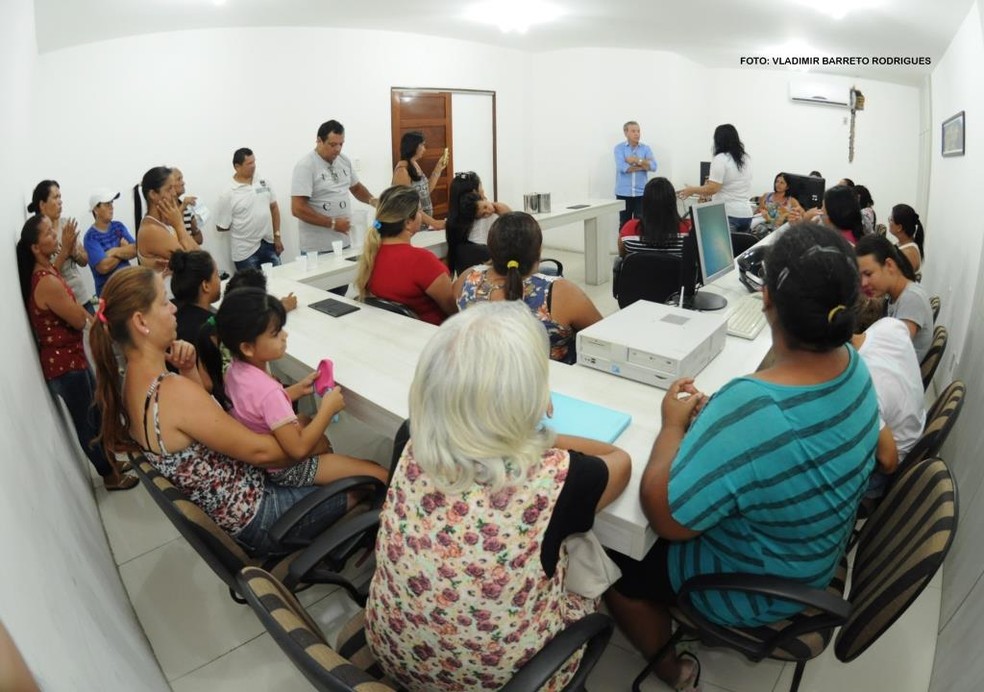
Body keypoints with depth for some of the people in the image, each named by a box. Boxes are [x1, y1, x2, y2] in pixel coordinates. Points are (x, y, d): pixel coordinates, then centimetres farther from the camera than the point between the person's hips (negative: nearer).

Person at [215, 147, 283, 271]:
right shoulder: (228, 194, -10)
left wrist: (277, 236, 6)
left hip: (269, 245, 4)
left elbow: (274, 209, 10)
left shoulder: (263, 183, 4)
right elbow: (221, 227, -5)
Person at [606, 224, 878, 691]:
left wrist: (674, 423, -18)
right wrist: (713, 416, -9)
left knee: (614, 557, 11)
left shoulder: (751, 409, -42)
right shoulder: (853, 364, -15)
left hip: (753, 588, -7)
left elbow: (665, 517, -30)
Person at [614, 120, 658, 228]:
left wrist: (637, 160, -12)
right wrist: (644, 165, -7)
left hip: (641, 193, 2)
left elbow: (653, 166, -6)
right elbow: (622, 167, -15)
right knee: (624, 224, 3)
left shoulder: (646, 148, 8)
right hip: (623, 193, -2)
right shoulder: (619, 148, 1)